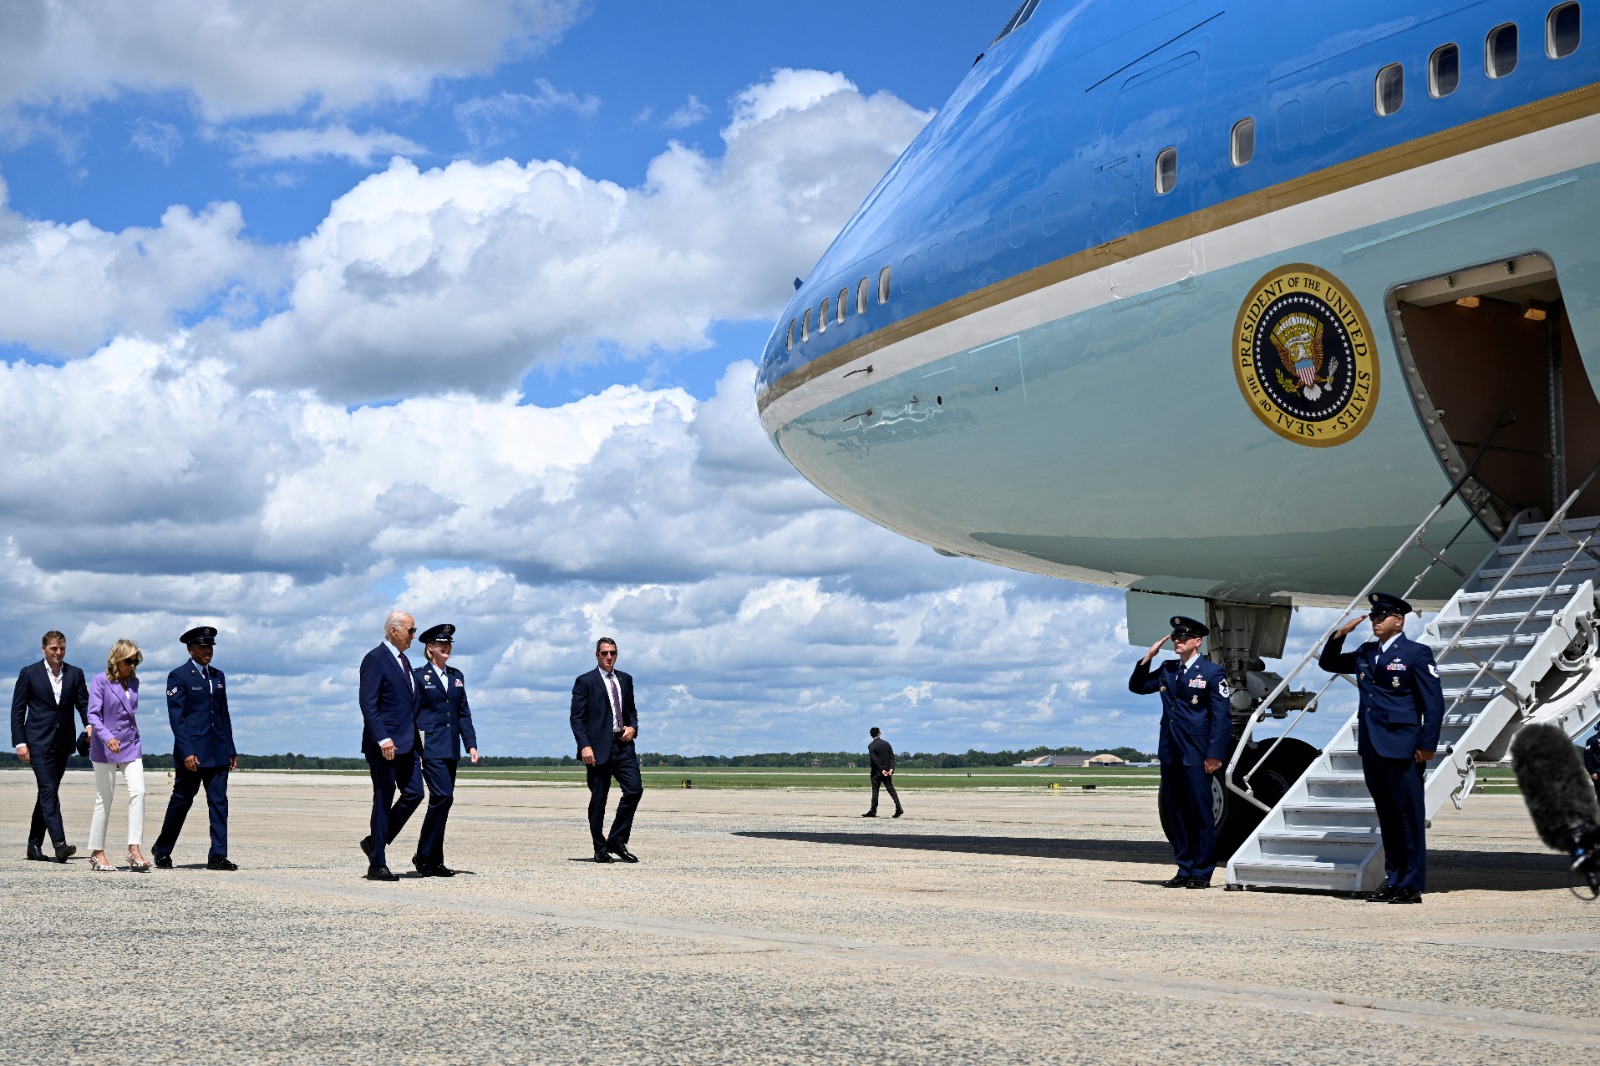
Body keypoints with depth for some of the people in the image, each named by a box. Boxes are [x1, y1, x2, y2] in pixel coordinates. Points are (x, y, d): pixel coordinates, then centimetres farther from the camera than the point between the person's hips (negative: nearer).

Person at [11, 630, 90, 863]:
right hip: (39, 742, -4)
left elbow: (84, 703, 7)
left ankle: (34, 846, 17)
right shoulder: (29, 674, 1)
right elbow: (17, 710, 2)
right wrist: (20, 742, -7)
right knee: (49, 791, -14)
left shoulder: (75, 674, 9)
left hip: (63, 743, 4)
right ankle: (59, 844, -23)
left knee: (47, 793, 10)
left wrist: (89, 725, -14)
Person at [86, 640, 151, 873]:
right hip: (105, 748, -5)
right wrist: (107, 737, -30)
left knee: (138, 792, -12)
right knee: (105, 798, 2)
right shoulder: (100, 681, -8)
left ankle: (134, 849, -14)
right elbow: (93, 714, -16)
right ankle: (97, 852, 13)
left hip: (131, 746, 5)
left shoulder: (133, 682, 9)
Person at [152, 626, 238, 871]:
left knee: (219, 802, -1)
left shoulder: (218, 676, 15)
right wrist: (186, 753, -17)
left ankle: (217, 856, -2)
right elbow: (176, 717, -10)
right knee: (181, 801, 5)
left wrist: (231, 750, 13)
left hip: (218, 752, 5)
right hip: (192, 752, -5)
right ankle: (162, 850, 22)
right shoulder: (178, 676, -4)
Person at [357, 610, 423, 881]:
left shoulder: (403, 661, 17)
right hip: (384, 744, -8)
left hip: (406, 744, 8)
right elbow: (367, 703, -18)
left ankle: (375, 841, 18)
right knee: (383, 800, -4)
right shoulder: (375, 659, -11)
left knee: (413, 794, 3)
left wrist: (414, 738, 18)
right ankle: (377, 865, 2)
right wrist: (383, 739, -25)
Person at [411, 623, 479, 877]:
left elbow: (463, 713, 15)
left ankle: (435, 861, 11)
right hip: (430, 748, -6)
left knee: (442, 800, 7)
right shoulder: (419, 676, -2)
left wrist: (471, 744, 4)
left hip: (451, 749, 6)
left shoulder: (456, 676, 15)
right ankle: (424, 855, -7)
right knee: (443, 796, -17)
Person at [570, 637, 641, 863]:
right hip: (598, 748, -4)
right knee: (598, 799, 0)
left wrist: (633, 727, 4)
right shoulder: (585, 682, 0)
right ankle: (600, 849, 10)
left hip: (623, 745, 5)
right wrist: (584, 746, -15)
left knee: (634, 789, -9)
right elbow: (577, 718, -5)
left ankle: (617, 841, 4)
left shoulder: (625, 679, 17)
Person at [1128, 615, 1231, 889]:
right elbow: (1137, 686, 22)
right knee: (1174, 813, 9)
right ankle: (1184, 870, 16)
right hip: (1170, 754, 7)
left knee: (1200, 813, -2)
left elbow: (1222, 717, -8)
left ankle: (1201, 873, 3)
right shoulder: (1167, 670, 14)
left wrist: (1214, 755, -15)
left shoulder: (1212, 673, -4)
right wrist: (1148, 657, 8)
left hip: (1195, 756, -6)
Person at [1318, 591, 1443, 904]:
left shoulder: (1417, 653, -4)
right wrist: (1340, 635, 9)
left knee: (1409, 817, -2)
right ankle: (1393, 881, 18)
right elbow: (1328, 663, 26)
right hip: (1372, 749, 7)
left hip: (1401, 748, -7)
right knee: (1387, 818, 12)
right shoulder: (1365, 653, 15)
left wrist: (1427, 745, -14)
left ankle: (1411, 887, 2)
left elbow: (1434, 702, -8)